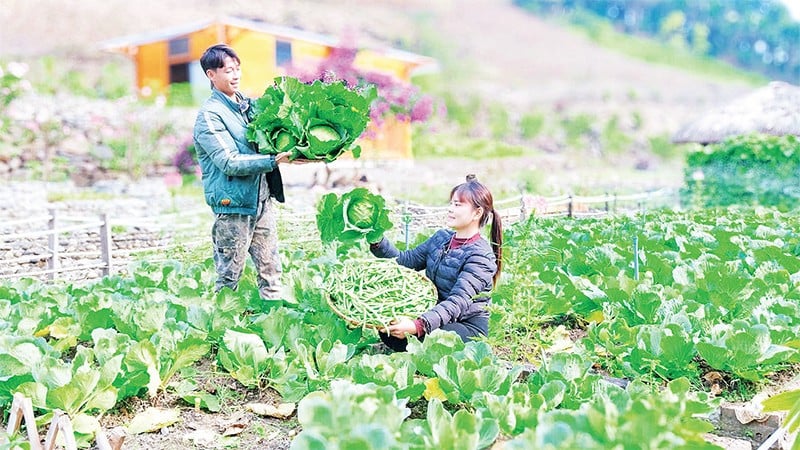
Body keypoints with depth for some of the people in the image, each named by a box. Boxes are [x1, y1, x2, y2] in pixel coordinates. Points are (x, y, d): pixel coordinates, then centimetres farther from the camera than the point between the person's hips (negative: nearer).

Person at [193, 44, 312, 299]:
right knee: (229, 277, 4)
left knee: (270, 268, 12)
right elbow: (229, 162, -19)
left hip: (262, 199, 7)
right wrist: (275, 160, -26)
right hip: (233, 205, -7)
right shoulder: (209, 115, -11)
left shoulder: (248, 104, 11)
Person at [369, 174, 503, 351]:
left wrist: (419, 326, -43)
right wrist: (378, 243, -8)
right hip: (436, 317, 6)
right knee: (387, 329, -17)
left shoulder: (480, 256, -18)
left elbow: (459, 301, -30)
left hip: (468, 326, -6)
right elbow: (405, 261, 9)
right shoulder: (441, 238, 6)